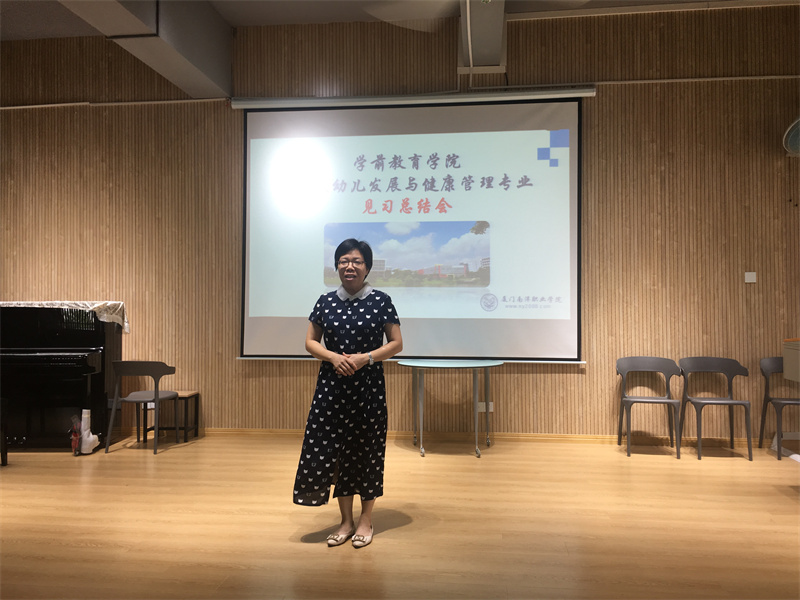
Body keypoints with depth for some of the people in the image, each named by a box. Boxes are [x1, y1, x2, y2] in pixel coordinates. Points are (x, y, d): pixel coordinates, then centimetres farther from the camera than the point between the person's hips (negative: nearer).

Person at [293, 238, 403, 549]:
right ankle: (346, 520, 22)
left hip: (369, 386, -2)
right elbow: (310, 342, 8)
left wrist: (365, 357, -16)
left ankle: (365, 520, 24)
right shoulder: (326, 301, 5)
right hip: (332, 385, 3)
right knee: (331, 449, 4)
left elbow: (396, 343, -2)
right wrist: (334, 357, -11)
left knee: (366, 450, 5)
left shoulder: (381, 300, -2)